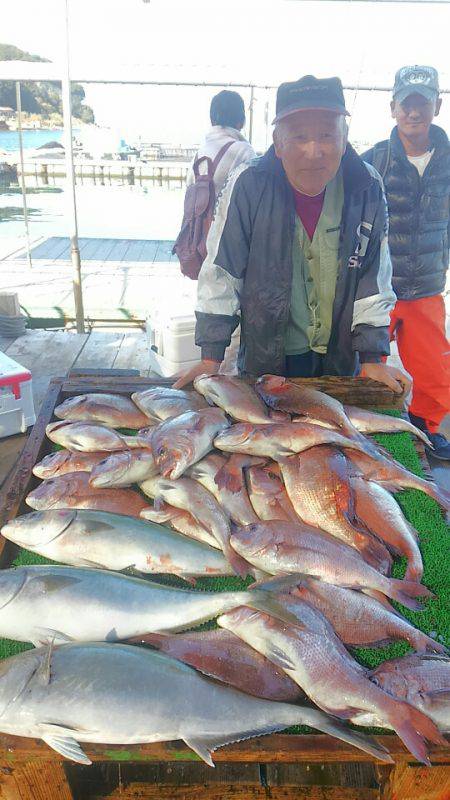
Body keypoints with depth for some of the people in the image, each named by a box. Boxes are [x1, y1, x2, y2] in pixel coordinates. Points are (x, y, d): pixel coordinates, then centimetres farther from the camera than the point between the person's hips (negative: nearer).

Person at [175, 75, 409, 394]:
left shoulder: (367, 188, -11)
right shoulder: (247, 185, -18)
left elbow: (373, 279, -4)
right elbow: (221, 272, -12)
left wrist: (373, 359, -6)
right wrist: (211, 358, -14)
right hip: (264, 359, -2)